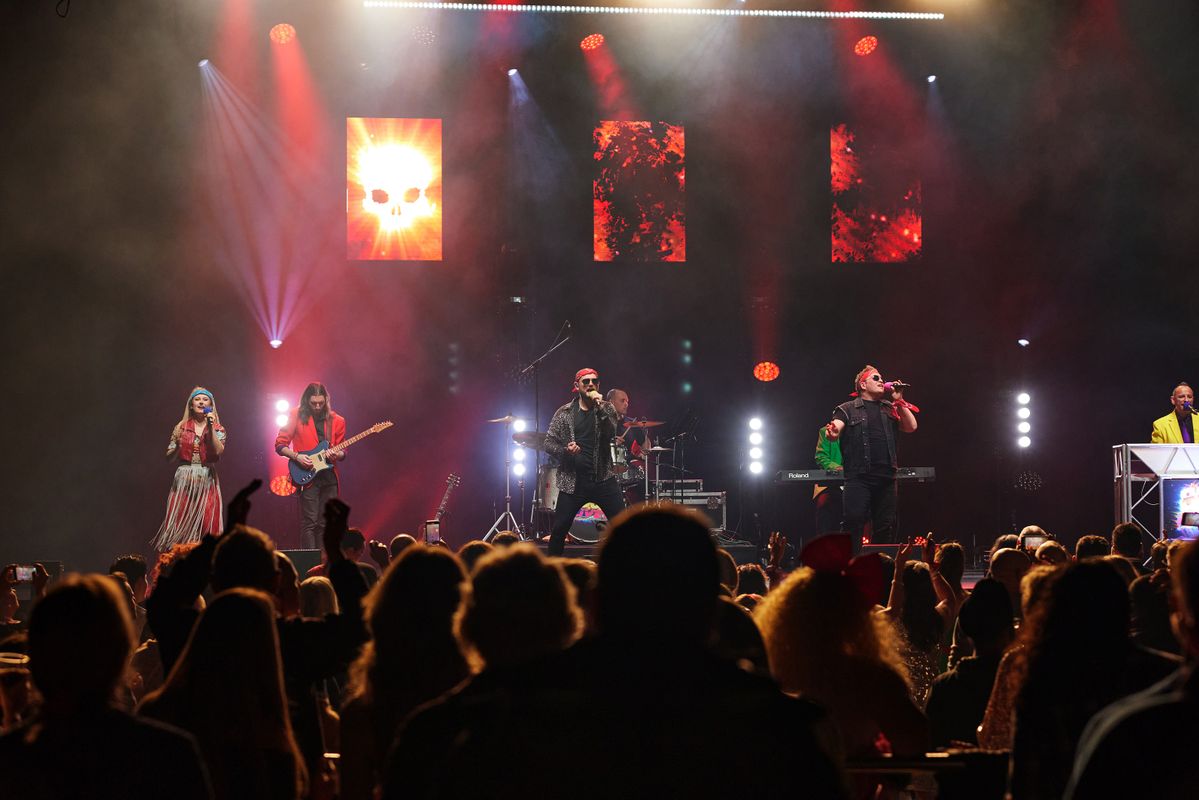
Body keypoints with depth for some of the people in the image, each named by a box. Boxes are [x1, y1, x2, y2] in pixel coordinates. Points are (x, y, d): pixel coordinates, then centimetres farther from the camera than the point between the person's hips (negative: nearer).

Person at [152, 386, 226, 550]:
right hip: (183, 481, 1)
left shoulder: (218, 429, 7)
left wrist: (210, 428, -13)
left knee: (207, 525, -7)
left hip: (206, 482, -1)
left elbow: (218, 451, -11)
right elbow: (169, 457, 9)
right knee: (179, 524, -6)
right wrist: (177, 446, -11)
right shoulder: (182, 427, 9)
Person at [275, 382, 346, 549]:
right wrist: (296, 456, -14)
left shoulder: (336, 421, 9)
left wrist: (337, 454, -7)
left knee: (325, 524, 4)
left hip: (329, 477, 4)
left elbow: (342, 452, 16)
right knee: (309, 522, -9)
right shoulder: (297, 416, 0)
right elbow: (280, 445, 2)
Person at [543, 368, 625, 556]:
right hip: (573, 481, 0)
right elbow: (549, 443, 5)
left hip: (603, 479, 0)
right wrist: (564, 450, -14)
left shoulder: (606, 408, 7)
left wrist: (599, 407, -18)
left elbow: (610, 434, -10)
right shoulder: (564, 413, 6)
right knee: (559, 530, -1)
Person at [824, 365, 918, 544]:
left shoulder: (890, 409, 20)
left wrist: (898, 401, 4)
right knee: (853, 522, -15)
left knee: (886, 528, 5)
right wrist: (832, 433, -32)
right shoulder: (848, 409, 8)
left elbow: (911, 427, 10)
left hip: (886, 477, 4)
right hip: (858, 477, -4)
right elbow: (835, 428, -7)